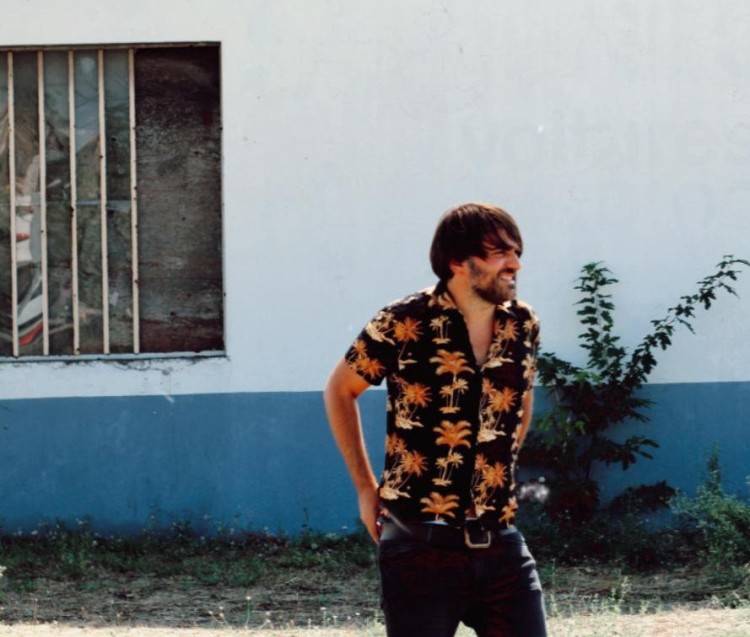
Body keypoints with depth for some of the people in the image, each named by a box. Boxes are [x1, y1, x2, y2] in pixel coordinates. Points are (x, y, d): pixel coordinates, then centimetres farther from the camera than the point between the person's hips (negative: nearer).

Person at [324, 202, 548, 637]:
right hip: (421, 545, -4)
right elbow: (340, 390, 7)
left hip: (500, 542, 4)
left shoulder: (523, 326, 5)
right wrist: (366, 487, 6)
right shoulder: (403, 324, -9)